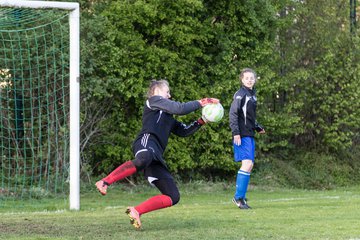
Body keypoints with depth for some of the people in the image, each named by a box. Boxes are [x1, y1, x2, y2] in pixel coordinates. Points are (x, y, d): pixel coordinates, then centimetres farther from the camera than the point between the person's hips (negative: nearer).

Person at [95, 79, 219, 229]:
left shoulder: (167, 118, 41)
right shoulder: (154, 100, 18)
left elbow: (184, 131, 41)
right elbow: (179, 109, 6)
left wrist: (200, 122, 28)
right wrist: (199, 103, 15)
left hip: (156, 156, 9)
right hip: (147, 141, -9)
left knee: (173, 197, -2)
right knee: (142, 160, -47)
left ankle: (136, 211, -3)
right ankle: (104, 182, -47)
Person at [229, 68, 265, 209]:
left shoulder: (252, 95, 18)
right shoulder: (240, 94, -9)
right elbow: (233, 113, -15)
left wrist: (258, 128, 19)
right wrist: (236, 133, -22)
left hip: (250, 135, 9)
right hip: (242, 136, -9)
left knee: (250, 166, 11)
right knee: (247, 164, -17)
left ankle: (241, 196, 18)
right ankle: (238, 197, -13)